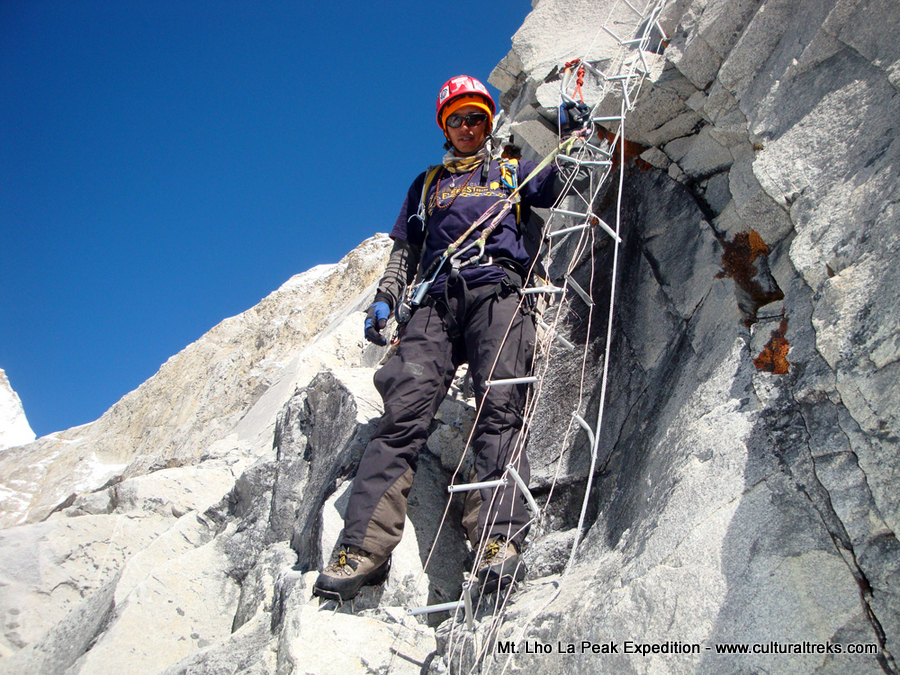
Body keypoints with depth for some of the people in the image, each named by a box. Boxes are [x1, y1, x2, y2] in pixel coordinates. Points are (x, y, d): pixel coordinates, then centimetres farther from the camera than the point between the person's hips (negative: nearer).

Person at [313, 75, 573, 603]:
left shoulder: (513, 173, 30)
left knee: (499, 410, -21)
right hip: (438, 301, 1)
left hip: (498, 292, -1)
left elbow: (562, 186, 17)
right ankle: (364, 547, -22)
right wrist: (385, 299, 9)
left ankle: (500, 540, -30)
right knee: (405, 412, -16)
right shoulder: (427, 184, 32)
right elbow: (405, 252, 24)